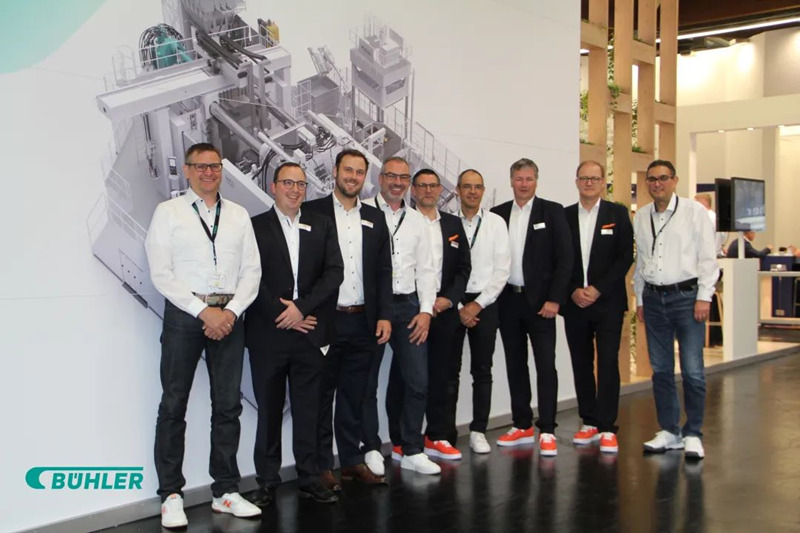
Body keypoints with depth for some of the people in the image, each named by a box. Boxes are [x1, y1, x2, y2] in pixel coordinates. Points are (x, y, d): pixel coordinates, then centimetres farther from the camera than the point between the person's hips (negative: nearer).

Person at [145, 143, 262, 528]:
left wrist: (231, 312, -8)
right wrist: (203, 311, -13)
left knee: (228, 405, 7)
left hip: (229, 316, 3)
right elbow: (161, 273, -6)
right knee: (174, 406, 1)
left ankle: (225, 491, 17)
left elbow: (252, 270, 7)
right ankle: (171, 495, 11)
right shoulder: (168, 212, 2)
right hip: (184, 313, -3)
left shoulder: (239, 216, 12)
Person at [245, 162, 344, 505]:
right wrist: (284, 316, -10)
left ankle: (309, 479, 17)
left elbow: (334, 272, 1)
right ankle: (267, 482, 16)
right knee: (269, 410, 6)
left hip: (310, 332, 2)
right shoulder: (255, 227, 3)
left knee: (308, 410, 7)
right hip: (268, 333, -2)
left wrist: (301, 307, -10)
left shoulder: (322, 226, 10)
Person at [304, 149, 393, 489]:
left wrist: (384, 316, 2)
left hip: (363, 322, 4)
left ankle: (352, 461, 23)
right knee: (321, 395, 5)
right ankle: (322, 466, 14)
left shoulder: (375, 219, 12)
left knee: (354, 396, 13)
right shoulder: (312, 212, -2)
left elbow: (383, 271, 11)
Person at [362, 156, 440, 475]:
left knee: (418, 381, 2)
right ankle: (371, 448, 20)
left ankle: (410, 451, 14)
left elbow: (426, 269, 13)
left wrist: (426, 310, 3)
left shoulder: (416, 220, 13)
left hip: (408, 306, 4)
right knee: (367, 383, 6)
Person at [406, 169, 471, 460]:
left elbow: (464, 267, 11)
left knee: (440, 375, 8)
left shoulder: (453, 224, 14)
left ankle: (438, 437, 16)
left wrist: (448, 299, -3)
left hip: (444, 308, 4)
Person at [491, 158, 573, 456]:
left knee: (545, 365, -3)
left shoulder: (552, 212, -1)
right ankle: (522, 426, 20)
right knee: (515, 364, 10)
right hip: (508, 300, 4)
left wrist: (554, 299, -11)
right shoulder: (498, 214, 8)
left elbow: (564, 258, -5)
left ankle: (546, 431, 4)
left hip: (539, 301, -3)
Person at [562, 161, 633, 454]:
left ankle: (607, 428, 1)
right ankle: (589, 422, 18)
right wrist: (573, 291, -7)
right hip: (574, 303, 2)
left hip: (608, 301, -2)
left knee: (608, 363, -4)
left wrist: (598, 289, -11)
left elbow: (625, 257, -3)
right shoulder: (564, 216, 8)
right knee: (581, 364, 7)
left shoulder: (618, 214, 3)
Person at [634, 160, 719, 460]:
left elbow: (707, 257, -4)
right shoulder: (641, 217, 11)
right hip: (653, 298, 4)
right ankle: (669, 431, 19)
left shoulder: (694, 211, -2)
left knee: (692, 371, -4)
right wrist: (639, 299, 14)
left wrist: (704, 297, -9)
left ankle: (693, 434, 9)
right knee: (661, 370, 9)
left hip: (686, 295, -4)